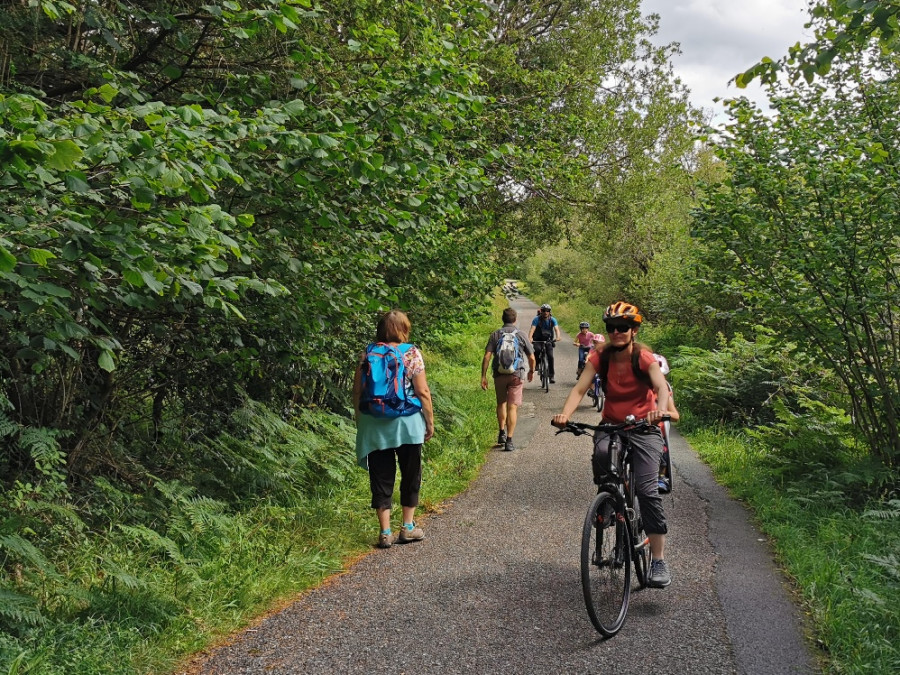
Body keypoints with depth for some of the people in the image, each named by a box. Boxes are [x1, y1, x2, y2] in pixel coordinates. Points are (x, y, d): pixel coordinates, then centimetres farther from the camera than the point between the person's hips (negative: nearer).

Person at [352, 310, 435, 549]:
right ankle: (408, 527, 20)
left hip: (374, 426, 2)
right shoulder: (412, 353, -6)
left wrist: (360, 420, 14)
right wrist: (430, 422, 2)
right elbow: (422, 392, -8)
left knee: (381, 478, 8)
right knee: (410, 475, 14)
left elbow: (357, 392, 3)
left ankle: (385, 533, 9)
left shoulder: (367, 355, 1)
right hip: (407, 424, -2)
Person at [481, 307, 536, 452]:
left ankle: (502, 433, 23)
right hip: (516, 375, -1)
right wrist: (531, 371, 22)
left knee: (501, 403, 22)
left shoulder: (495, 335, 2)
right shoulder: (521, 335, 1)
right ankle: (509, 440, -4)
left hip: (499, 374, 1)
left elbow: (487, 357, -5)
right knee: (512, 407, 0)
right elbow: (531, 358, 3)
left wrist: (483, 376, -1)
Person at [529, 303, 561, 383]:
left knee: (550, 356, -12)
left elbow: (556, 329, -22)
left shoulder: (552, 320, -9)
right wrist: (529, 338, -45)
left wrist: (557, 337, -44)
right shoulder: (536, 319, -14)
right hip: (538, 339, -1)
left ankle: (551, 375, -4)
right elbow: (532, 329, -26)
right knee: (537, 349, -32)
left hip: (548, 340, 1)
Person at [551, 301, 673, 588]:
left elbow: (661, 386, -27)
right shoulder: (600, 358, -3)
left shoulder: (645, 358, -10)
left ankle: (659, 560, -8)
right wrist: (564, 414, -35)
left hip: (644, 428, -2)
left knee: (647, 489, -16)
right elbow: (579, 388, -15)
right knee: (601, 453, -34)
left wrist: (660, 409, -50)